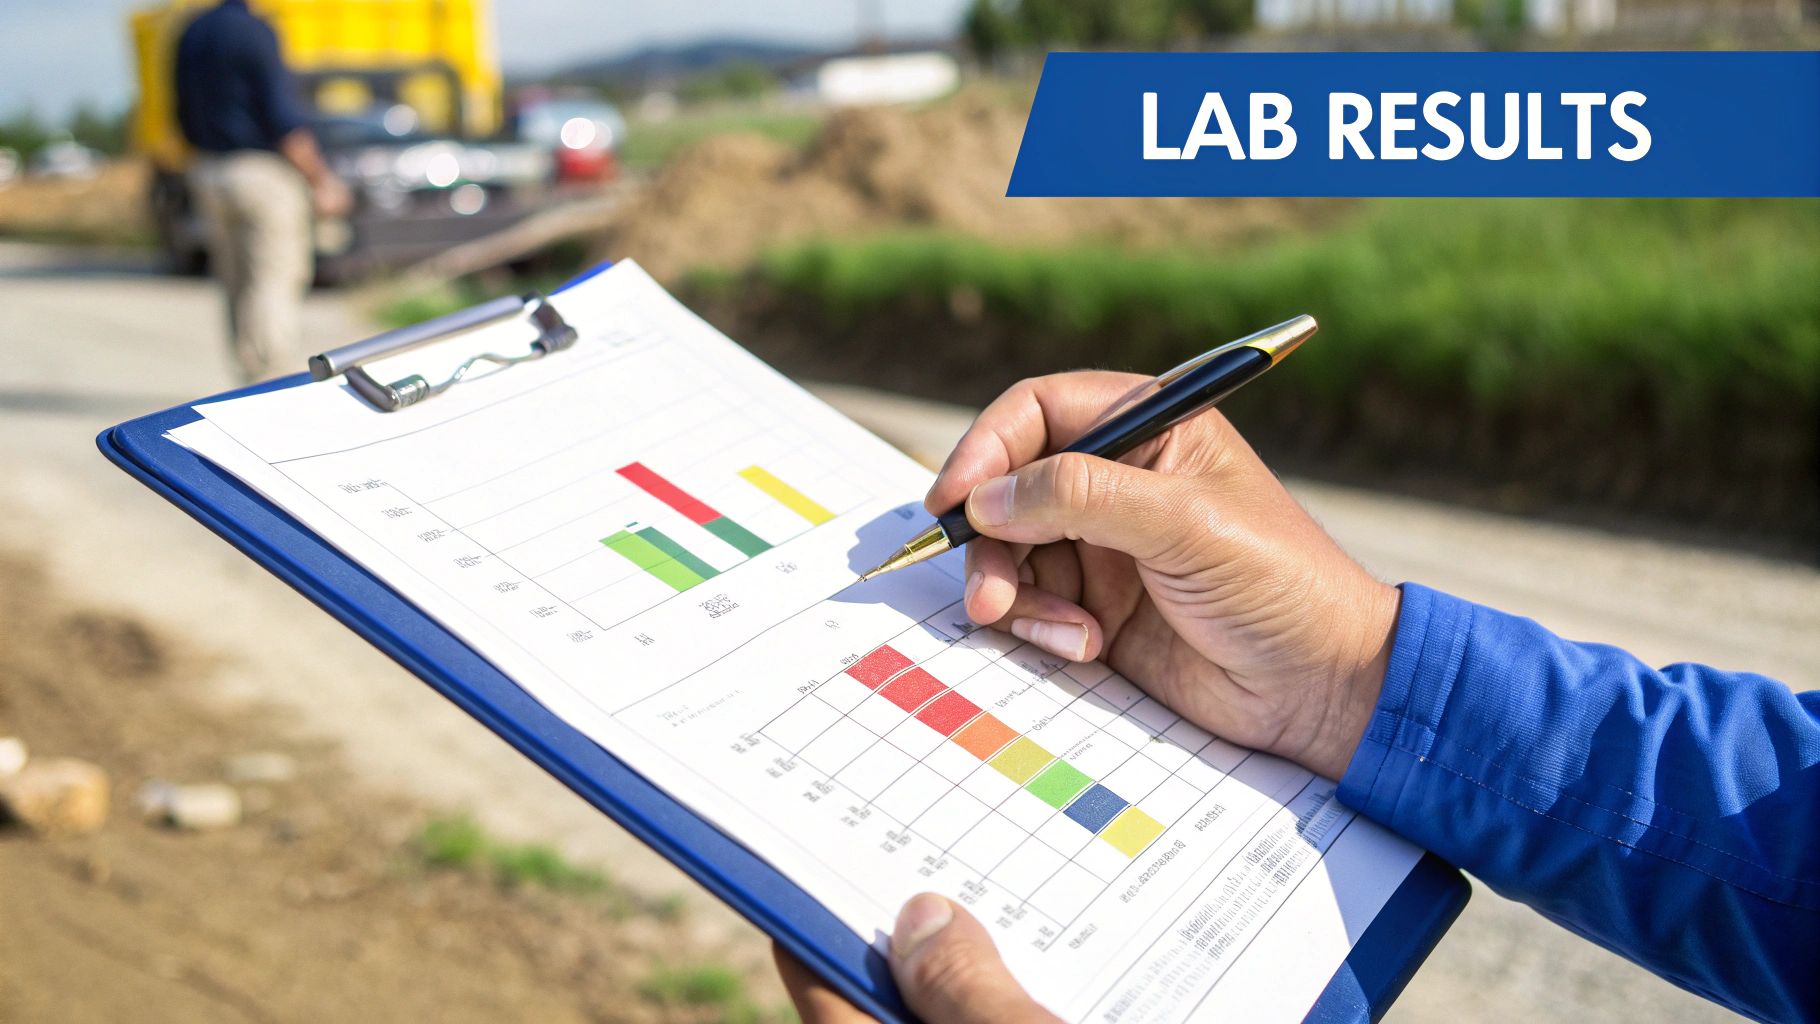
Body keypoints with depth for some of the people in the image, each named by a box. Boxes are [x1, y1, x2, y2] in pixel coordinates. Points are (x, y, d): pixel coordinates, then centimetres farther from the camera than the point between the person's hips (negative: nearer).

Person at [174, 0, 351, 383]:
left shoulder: (192, 33, 12)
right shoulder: (253, 31, -14)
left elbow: (187, 122, 17)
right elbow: (285, 122, -19)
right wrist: (322, 181, -12)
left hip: (209, 174, 8)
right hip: (266, 173, -8)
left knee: (239, 289, 13)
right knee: (275, 283, -6)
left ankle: (254, 378, 17)